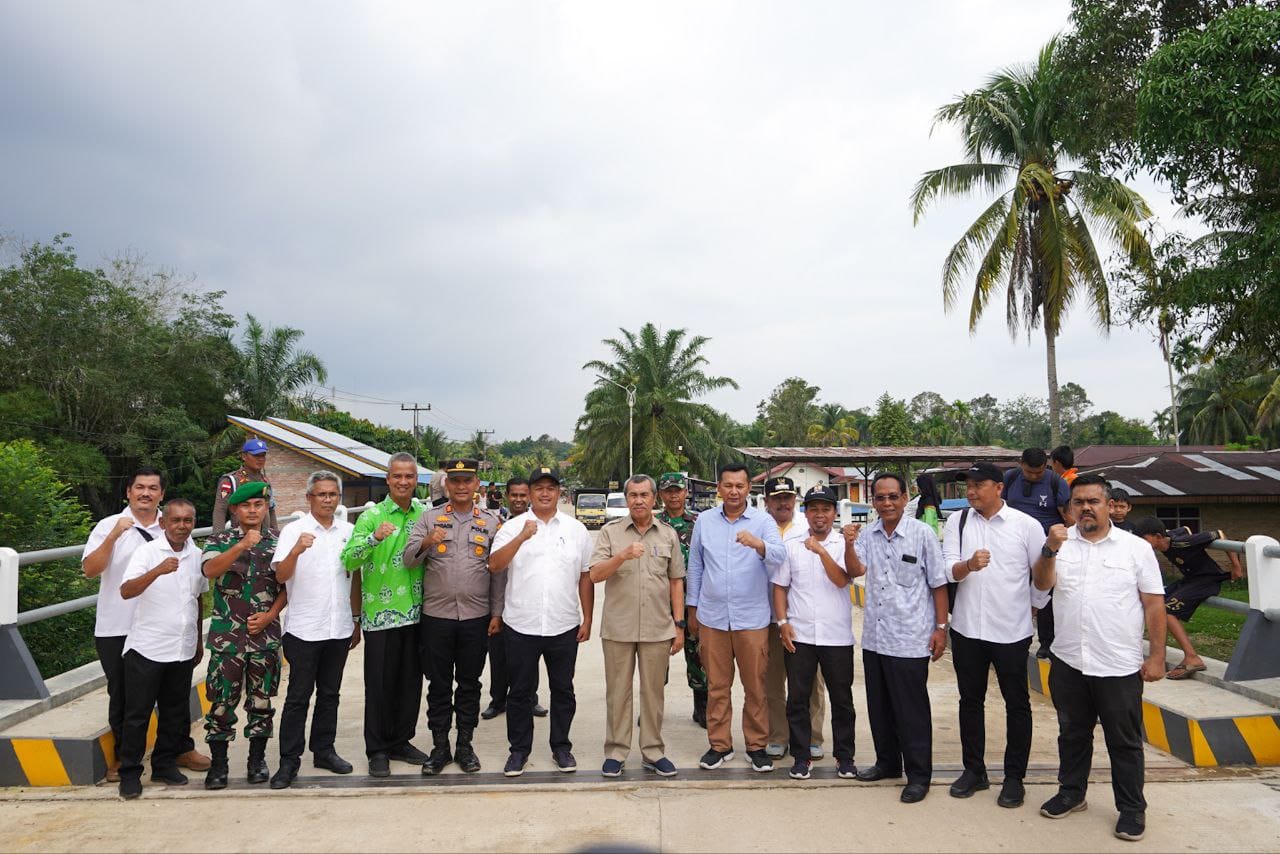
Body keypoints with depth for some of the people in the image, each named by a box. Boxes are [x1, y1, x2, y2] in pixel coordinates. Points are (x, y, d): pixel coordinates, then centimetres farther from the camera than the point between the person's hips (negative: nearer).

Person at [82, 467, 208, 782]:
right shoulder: (109, 526, -1)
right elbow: (90, 570, -12)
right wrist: (113, 536, -21)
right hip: (117, 629, -1)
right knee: (122, 695, 12)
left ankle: (181, 748, 24)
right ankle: (122, 757, 28)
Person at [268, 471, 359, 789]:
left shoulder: (348, 531, 6)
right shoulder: (293, 531, -5)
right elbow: (281, 576, -15)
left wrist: (357, 620, 13)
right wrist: (296, 551, -34)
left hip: (339, 629, 4)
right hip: (304, 629, -4)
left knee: (330, 694, 14)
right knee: (298, 697, 3)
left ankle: (324, 751, 27)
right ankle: (289, 760, 15)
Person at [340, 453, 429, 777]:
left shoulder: (424, 514, 6)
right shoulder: (371, 516, -5)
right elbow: (349, 560, -17)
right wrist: (374, 537, -31)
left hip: (416, 612, 4)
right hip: (380, 613, -4)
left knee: (410, 682, 12)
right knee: (379, 684, 5)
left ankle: (401, 741, 28)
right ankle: (377, 750, 20)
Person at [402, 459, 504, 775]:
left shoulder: (491, 522, 4)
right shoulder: (428, 518, 3)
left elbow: (497, 571, 5)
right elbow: (409, 560, -7)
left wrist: (497, 613, 1)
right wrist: (426, 543, -28)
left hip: (476, 618, 0)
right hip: (436, 616, 0)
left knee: (469, 683, 11)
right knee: (438, 684, 9)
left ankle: (465, 745, 25)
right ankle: (440, 747, 23)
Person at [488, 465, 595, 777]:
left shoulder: (576, 529, 5)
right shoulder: (513, 527, 1)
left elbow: (586, 577, 7)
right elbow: (494, 565, -13)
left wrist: (587, 619, 5)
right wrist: (522, 537, -24)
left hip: (564, 626, 1)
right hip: (521, 625, -1)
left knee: (563, 690, 12)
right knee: (520, 691, 10)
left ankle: (561, 746, 29)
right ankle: (519, 749, 26)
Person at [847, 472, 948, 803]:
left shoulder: (922, 533, -8)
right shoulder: (868, 535, 4)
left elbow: (938, 583, -4)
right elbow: (856, 571, -8)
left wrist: (941, 627, -5)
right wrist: (849, 544, -25)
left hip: (910, 639, -5)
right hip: (874, 636, 5)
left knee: (911, 710, 4)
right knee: (879, 707, 16)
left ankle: (919, 775, 19)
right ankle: (888, 763, 34)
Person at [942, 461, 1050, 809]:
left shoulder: (1026, 525, -6)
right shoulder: (957, 521, 0)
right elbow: (949, 570, -8)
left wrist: (1033, 606, 8)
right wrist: (969, 565, -28)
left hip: (1011, 630, -2)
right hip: (967, 627, 2)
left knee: (1017, 704, 9)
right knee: (970, 700, 13)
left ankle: (1014, 777, 24)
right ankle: (974, 770, 28)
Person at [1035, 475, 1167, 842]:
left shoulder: (1136, 547, -3)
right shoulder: (1060, 542, 1)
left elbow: (1154, 604, -2)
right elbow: (1042, 584, -10)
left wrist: (1157, 655, -4)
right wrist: (1051, 550, -26)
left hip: (1120, 666, -2)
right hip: (1068, 662, 2)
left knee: (1124, 741, 10)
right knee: (1072, 733, 17)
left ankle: (1132, 808, 27)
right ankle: (1071, 792, 34)